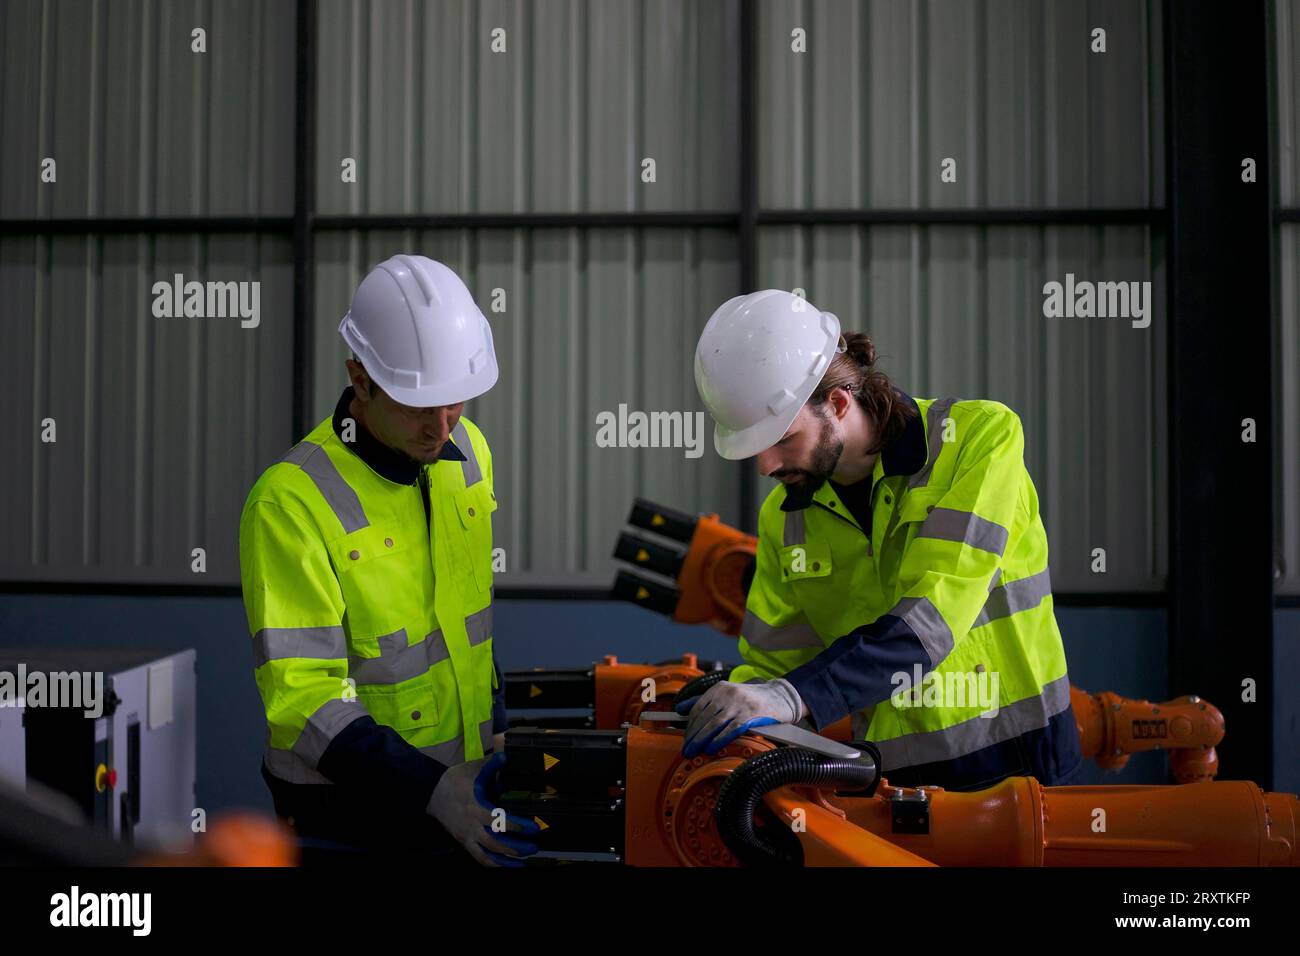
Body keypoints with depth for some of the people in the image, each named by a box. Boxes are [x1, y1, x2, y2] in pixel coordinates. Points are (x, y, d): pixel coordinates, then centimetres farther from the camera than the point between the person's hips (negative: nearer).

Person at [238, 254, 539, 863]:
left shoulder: (469, 450, 1)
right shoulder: (291, 502, -21)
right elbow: (301, 695, -24)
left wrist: (498, 722, 13)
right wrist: (430, 790, -31)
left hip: (465, 779, 6)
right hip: (349, 811, -6)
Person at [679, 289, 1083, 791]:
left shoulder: (981, 435, -10)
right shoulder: (783, 518, 6)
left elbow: (931, 618, -21)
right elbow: (772, 664, 11)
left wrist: (796, 696, -31)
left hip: (1014, 764, -5)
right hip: (893, 779, 6)